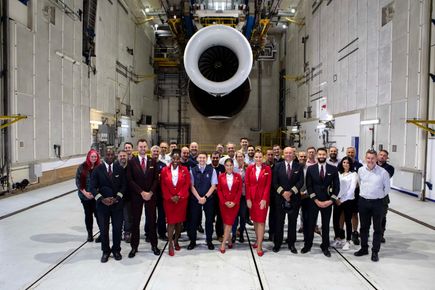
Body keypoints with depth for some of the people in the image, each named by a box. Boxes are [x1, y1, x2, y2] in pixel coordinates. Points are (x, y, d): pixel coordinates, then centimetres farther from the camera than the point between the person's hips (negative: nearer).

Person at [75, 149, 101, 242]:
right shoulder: (82, 167, -2)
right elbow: (78, 181, -1)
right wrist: (84, 192, -9)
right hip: (85, 195, 2)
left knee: (97, 214, -5)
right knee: (88, 214, 12)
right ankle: (90, 234, 26)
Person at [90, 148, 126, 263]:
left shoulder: (120, 169, 2)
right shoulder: (97, 169, -2)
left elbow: (124, 185, 2)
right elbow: (93, 187, -5)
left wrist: (117, 198, -11)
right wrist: (102, 199, -16)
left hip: (117, 203, 1)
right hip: (102, 204, -1)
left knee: (117, 228, 7)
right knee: (103, 229, 8)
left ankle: (116, 250, 25)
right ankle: (105, 251, 25)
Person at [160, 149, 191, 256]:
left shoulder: (185, 170, 2)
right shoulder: (165, 170, 1)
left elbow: (187, 184, -2)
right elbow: (163, 186, 0)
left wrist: (179, 196, -11)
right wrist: (170, 197, -9)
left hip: (181, 200, 1)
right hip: (169, 200, -1)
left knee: (179, 221, 8)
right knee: (171, 221, -2)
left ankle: (176, 241, 25)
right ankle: (170, 244, 4)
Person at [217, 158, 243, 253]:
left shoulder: (238, 176, 1)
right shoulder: (221, 176, 2)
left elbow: (239, 190, -1)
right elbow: (219, 190, 1)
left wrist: (234, 202, -11)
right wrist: (225, 202, -9)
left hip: (234, 203, -1)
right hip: (223, 203, 1)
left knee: (229, 222, -3)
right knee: (225, 222, 7)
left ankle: (223, 243, 1)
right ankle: (229, 240, 22)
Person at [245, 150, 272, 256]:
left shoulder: (267, 169, -3)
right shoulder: (250, 168, 2)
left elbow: (268, 185, -5)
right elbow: (247, 184, 1)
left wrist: (264, 199, -11)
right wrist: (248, 199, -5)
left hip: (263, 198, -2)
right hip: (252, 197, 2)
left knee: (261, 221, -3)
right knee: (255, 219, 11)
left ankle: (259, 246, 1)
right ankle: (258, 239, 26)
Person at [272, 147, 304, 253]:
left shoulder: (299, 167, 4)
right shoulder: (278, 166, 4)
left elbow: (301, 182, -4)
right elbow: (274, 182, -1)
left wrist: (291, 192, -14)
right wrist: (283, 192, -13)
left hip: (294, 198, 1)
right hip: (280, 198, 0)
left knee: (293, 222, 9)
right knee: (279, 222, 5)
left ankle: (291, 244, 21)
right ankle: (277, 243, 17)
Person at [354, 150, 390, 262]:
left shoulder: (383, 172, -12)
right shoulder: (360, 170, -1)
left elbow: (387, 188, 1)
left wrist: (379, 196, 7)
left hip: (377, 202, -3)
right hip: (363, 201, 3)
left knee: (377, 228, 8)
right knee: (364, 227, 14)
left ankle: (375, 251, 18)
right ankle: (364, 248, 28)